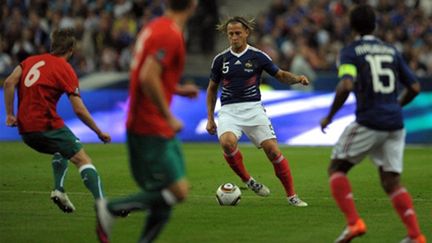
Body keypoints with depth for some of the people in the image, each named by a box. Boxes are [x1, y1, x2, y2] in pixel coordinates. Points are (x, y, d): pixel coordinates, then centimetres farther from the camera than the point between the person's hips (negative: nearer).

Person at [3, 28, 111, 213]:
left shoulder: (31, 60, 13)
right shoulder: (65, 70, -3)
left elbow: (9, 82, 0)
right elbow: (79, 110, -7)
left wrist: (10, 113, 3)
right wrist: (99, 132, 2)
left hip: (25, 129, 7)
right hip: (46, 126, -7)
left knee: (61, 150, 31)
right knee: (83, 159, -6)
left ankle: (59, 190, 13)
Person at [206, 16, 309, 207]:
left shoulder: (258, 56, 1)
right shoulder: (220, 59, 6)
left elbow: (281, 75, 6)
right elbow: (212, 89, 17)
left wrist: (298, 78, -15)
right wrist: (210, 118, 14)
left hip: (253, 109, -1)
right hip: (229, 111, 1)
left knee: (272, 149, -13)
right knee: (227, 142, -30)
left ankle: (291, 195, 0)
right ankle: (247, 180, -7)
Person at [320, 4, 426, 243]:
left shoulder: (350, 51, -2)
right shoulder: (391, 51, 14)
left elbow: (346, 86, -19)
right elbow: (414, 87, 14)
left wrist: (329, 116, -7)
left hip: (368, 122, -5)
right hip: (394, 124, 5)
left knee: (336, 168, 11)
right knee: (391, 182, 10)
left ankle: (354, 222, -6)